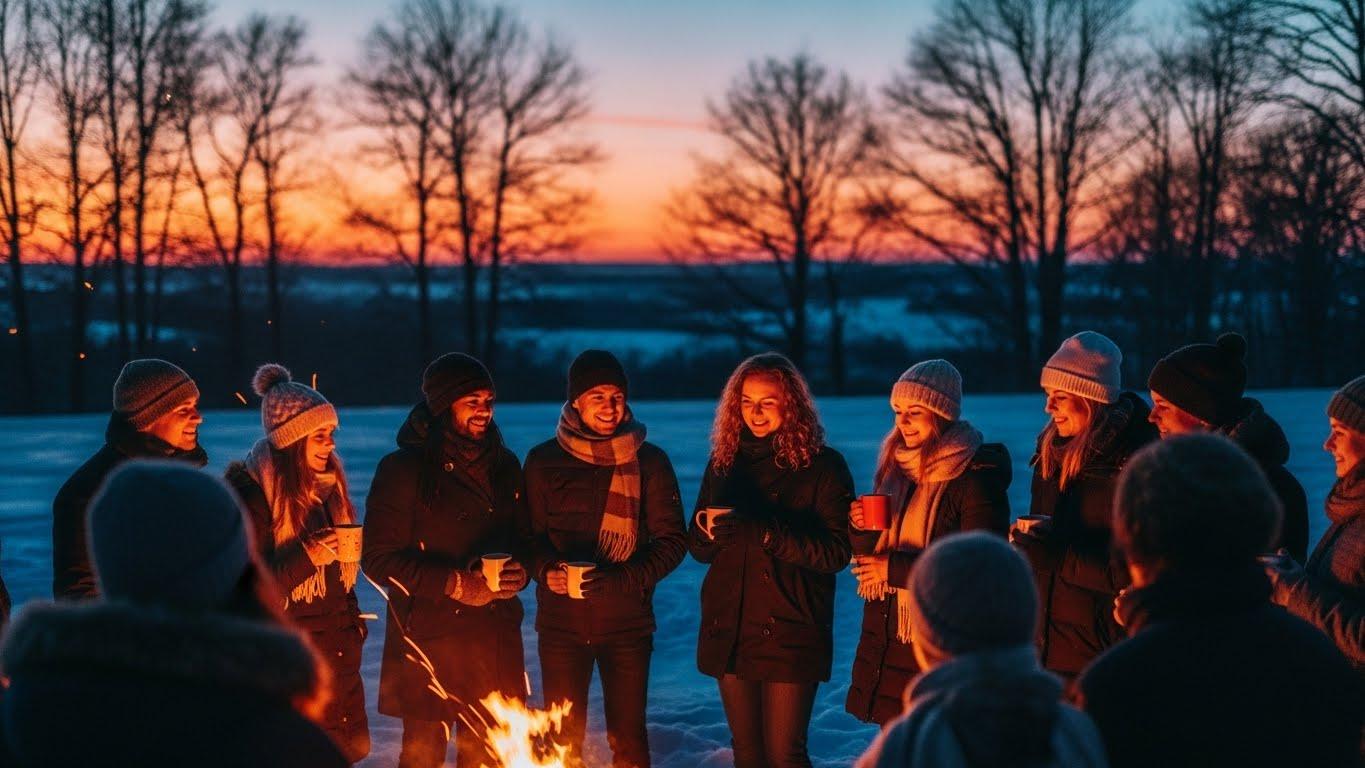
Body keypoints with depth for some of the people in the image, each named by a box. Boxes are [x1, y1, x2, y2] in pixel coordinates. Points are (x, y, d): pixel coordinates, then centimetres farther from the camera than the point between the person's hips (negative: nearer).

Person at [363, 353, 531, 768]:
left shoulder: (504, 465, 11)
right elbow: (379, 558, -10)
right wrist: (454, 584, -18)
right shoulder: (403, 469, -7)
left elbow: (524, 536, 19)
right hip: (428, 642, -4)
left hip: (495, 641, 5)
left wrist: (519, 571, -5)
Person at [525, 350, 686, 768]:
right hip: (561, 621, 1)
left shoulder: (649, 461, 1)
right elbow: (529, 534, 6)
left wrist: (623, 578, -17)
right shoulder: (543, 461, 3)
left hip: (627, 623, -1)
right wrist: (547, 570, -16)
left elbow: (671, 540, -1)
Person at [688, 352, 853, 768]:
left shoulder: (823, 466, -6)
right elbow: (698, 547, 12)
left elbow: (837, 551, -13)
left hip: (790, 635, -5)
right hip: (728, 632, 5)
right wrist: (710, 532, -12)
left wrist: (766, 532, -23)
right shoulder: (724, 461, 9)